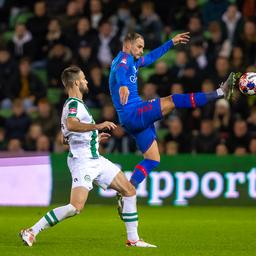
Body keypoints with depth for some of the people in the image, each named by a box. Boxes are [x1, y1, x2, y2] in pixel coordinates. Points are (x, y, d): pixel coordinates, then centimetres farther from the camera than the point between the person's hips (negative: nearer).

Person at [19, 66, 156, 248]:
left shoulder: (74, 104, 20)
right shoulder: (74, 104, -12)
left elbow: (69, 136, 28)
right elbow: (71, 125, -35)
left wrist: (95, 137, 37)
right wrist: (96, 126, -37)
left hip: (95, 159, 10)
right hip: (83, 161, -10)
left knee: (129, 190, 7)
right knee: (76, 207, -21)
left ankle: (133, 239, 11)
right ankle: (32, 232, -14)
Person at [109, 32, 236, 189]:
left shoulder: (132, 60, 22)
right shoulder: (123, 58, -8)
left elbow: (151, 58, 38)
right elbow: (120, 71, -32)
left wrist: (171, 43, 42)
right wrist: (123, 85, -54)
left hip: (132, 119, 11)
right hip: (133, 113, -11)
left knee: (153, 160, 10)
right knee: (171, 101, -19)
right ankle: (220, 93, -22)